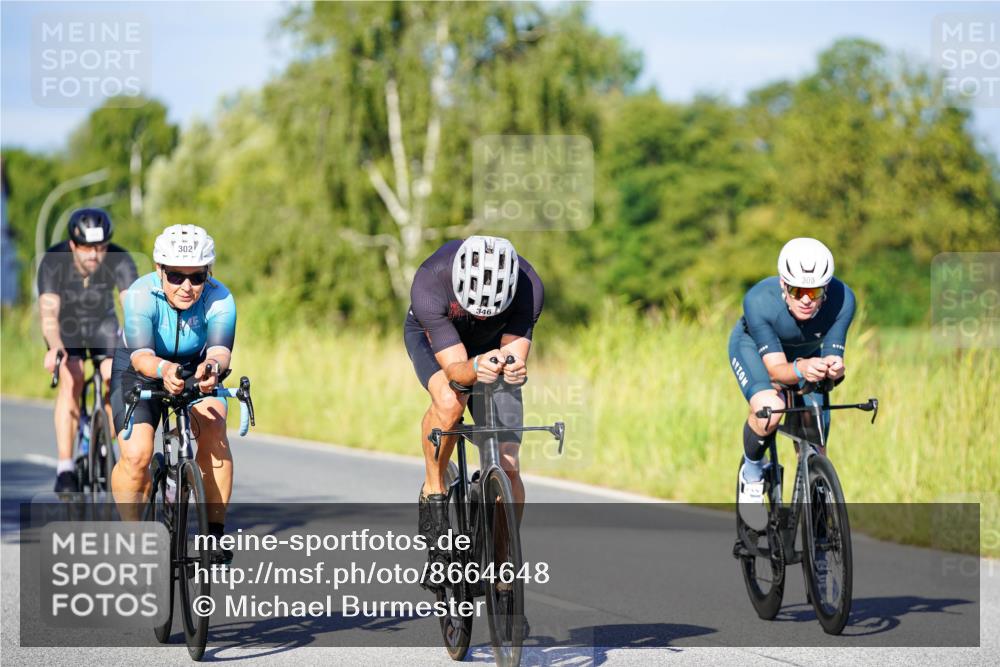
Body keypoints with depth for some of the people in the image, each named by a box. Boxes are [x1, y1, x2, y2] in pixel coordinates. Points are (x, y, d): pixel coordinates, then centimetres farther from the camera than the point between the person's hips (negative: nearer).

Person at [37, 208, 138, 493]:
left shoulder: (119, 261, -28)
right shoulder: (54, 261, -31)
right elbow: (49, 311, -40)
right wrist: (55, 348, -59)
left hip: (102, 322, 2)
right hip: (67, 323, -2)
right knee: (71, 381, -25)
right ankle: (65, 468, -24)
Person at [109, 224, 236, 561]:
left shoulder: (220, 300, -27)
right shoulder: (141, 295, -31)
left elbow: (220, 349, -42)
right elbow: (140, 354, -44)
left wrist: (213, 365, -66)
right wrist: (163, 369, -66)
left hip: (195, 371, 1)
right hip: (139, 372, -1)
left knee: (212, 431, -28)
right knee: (136, 455, -22)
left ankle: (216, 530, -16)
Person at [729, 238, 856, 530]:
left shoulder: (842, 300, -35)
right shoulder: (759, 300, -40)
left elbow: (834, 357, -32)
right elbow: (776, 369, -40)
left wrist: (834, 367, -56)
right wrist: (800, 370, -63)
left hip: (807, 353, 3)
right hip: (753, 347, -3)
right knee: (769, 409, -33)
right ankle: (752, 471, -2)